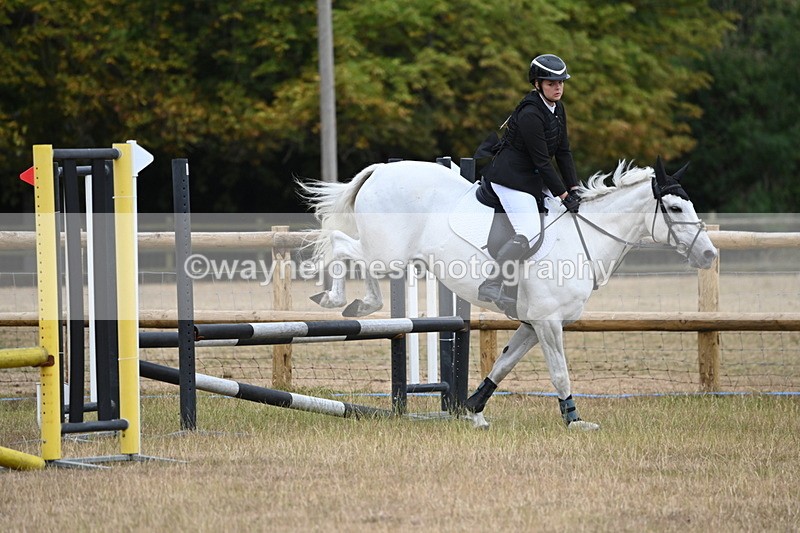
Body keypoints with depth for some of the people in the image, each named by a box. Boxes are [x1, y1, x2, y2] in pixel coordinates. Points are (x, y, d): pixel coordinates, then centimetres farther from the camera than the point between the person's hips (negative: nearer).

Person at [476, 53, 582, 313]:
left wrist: (574, 189, 3)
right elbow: (542, 161, -21)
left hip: (532, 178, 10)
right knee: (529, 233, -22)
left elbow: (563, 152, 10)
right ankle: (491, 286, -23)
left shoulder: (557, 109, 7)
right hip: (511, 177, -10)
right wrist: (563, 195, -17)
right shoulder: (530, 114, -22)